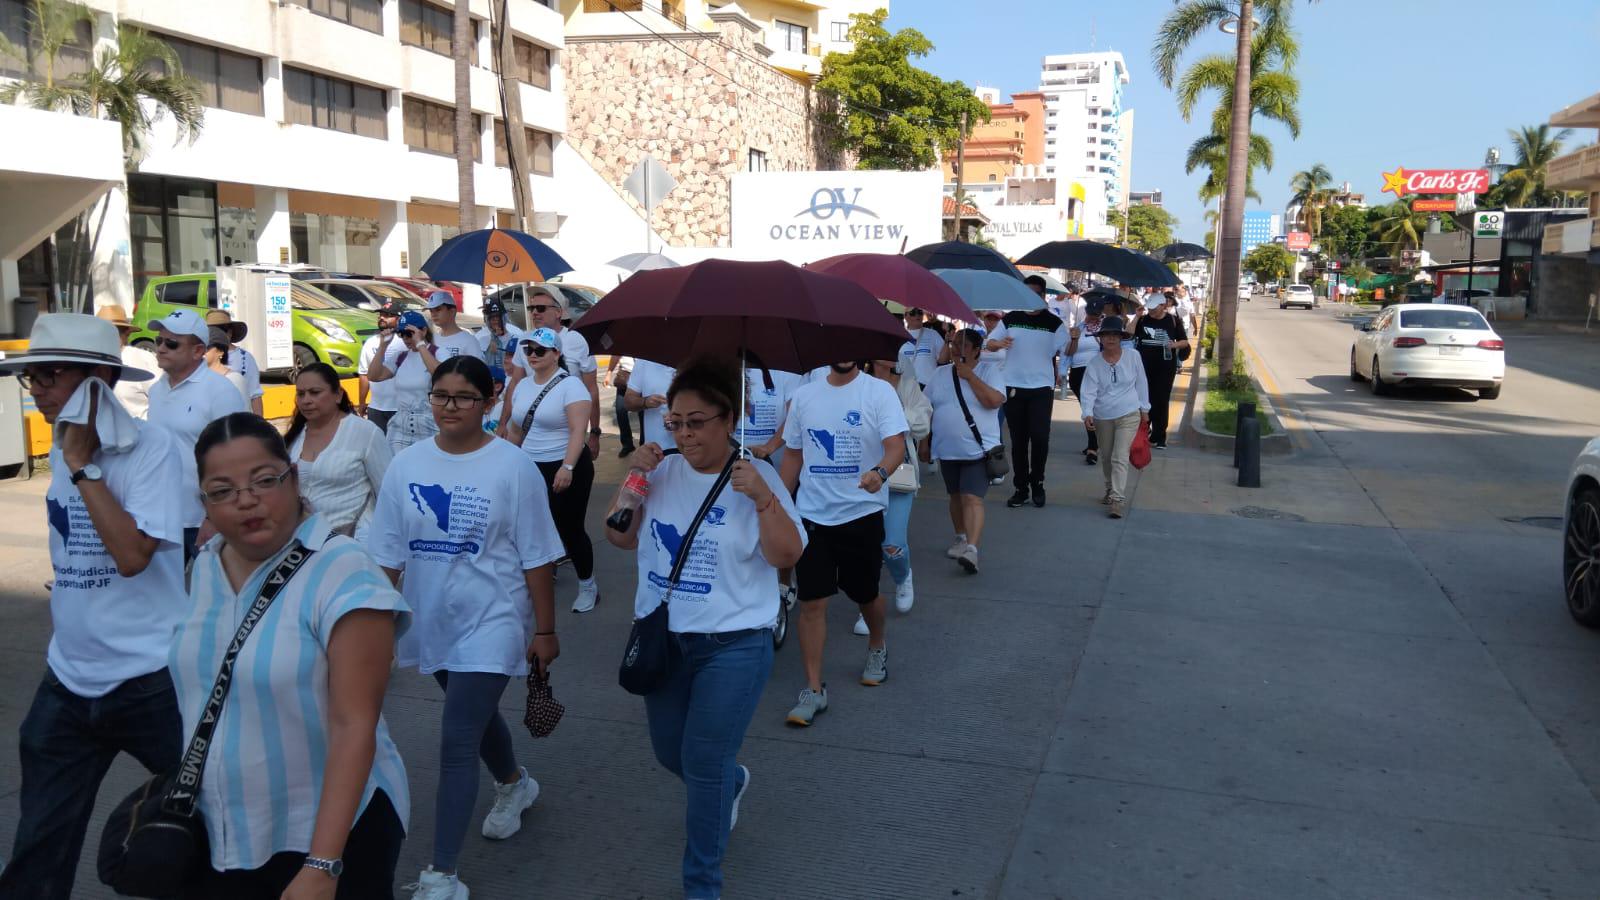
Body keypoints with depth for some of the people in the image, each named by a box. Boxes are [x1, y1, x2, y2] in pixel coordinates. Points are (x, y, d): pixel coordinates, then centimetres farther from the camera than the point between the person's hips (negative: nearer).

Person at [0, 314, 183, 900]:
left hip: (150, 680, -6)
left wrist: (83, 465, -21)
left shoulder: (152, 448, -15)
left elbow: (132, 555, -26)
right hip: (69, 679, 7)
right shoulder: (61, 450, 7)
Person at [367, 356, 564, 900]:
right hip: (432, 620, 5)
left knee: (457, 742, -9)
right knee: (476, 715, 24)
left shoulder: (512, 467, -13)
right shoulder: (406, 464, -1)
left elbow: (537, 557, -10)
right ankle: (515, 785, 53)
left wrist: (545, 630, -8)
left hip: (490, 623, -5)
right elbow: (388, 554, 5)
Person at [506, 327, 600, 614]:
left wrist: (567, 467, -30)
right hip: (530, 468, 6)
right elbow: (516, 431, 19)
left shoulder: (570, 385, -11)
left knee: (569, 528, 0)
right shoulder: (523, 385, 9)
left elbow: (578, 431, -20)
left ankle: (588, 586, 16)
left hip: (566, 469, -6)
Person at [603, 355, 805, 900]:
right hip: (662, 636, 5)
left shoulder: (754, 477, -10)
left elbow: (786, 556, -14)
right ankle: (731, 781, 52)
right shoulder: (663, 472, 1)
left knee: (703, 766, -4)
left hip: (733, 647, -5)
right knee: (670, 754, 18)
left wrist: (763, 498, -27)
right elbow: (620, 537, 4)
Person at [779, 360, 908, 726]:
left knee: (866, 595, 15)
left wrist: (880, 471, -39)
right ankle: (814, 689, 4)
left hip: (862, 513, -2)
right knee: (812, 602, -3)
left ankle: (876, 647, 46)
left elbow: (896, 444, -17)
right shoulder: (804, 396, 6)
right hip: (812, 514, 2)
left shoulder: (879, 392, -6)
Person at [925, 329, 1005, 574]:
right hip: (947, 450, 5)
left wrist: (969, 375, -16)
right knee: (956, 496, 16)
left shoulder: (990, 371, -4)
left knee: (972, 499, -15)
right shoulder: (941, 374, 9)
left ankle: (972, 549, -23)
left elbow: (994, 400, -20)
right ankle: (961, 538, 34)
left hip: (977, 450, -5)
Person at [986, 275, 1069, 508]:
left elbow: (1067, 351, 2)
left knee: (1040, 437, -8)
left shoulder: (1054, 323, 4)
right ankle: (1021, 488, 14)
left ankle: (1037, 483, 12)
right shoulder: (1010, 319, 7)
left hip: (1042, 388, -1)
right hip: (1013, 386, 1)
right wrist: (1000, 343, -17)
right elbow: (989, 343, 0)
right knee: (1018, 440, 6)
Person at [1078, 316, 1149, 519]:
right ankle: (1110, 491, 37)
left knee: (1120, 457, -12)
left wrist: (1144, 409, 9)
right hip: (1102, 417, 3)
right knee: (1106, 457, 16)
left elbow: (1140, 383, 4)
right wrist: (1087, 414, -24)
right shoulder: (1094, 363, -5)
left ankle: (1117, 499, -14)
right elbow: (1089, 391, -11)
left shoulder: (1133, 357, -6)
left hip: (1128, 415, -2)